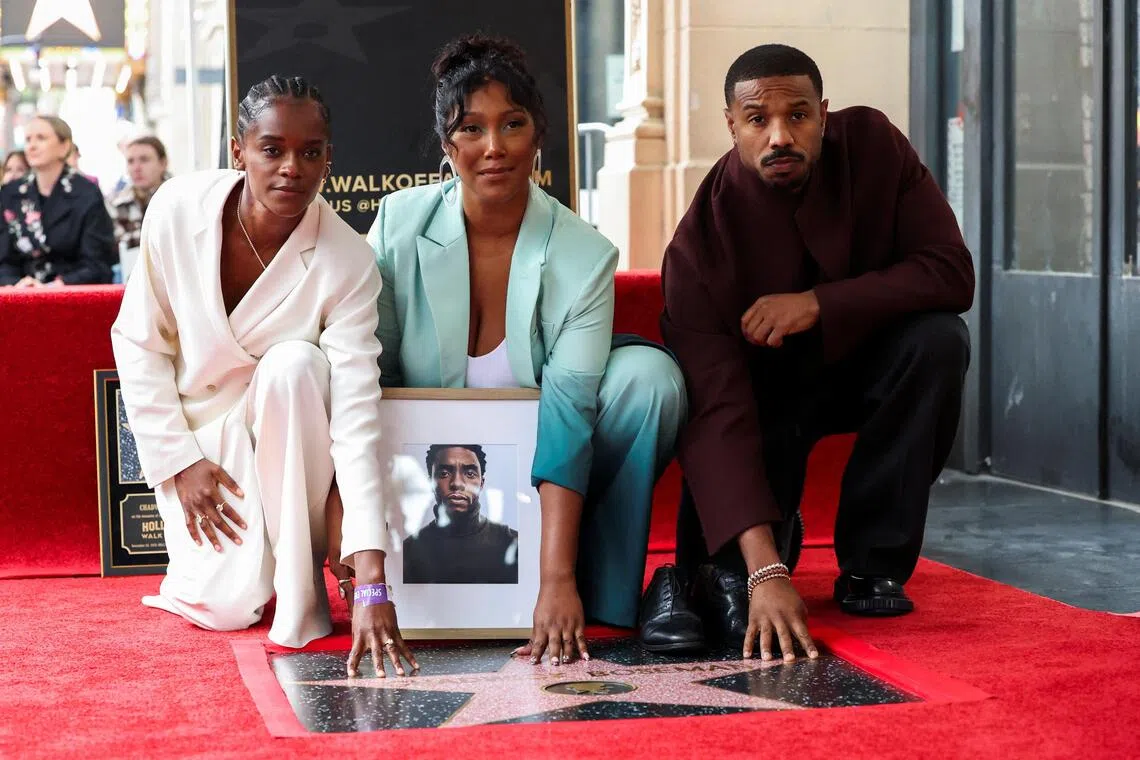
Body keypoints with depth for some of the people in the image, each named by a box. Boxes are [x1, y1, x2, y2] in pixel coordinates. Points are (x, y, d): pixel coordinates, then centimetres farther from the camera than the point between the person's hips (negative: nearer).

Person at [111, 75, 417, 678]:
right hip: (194, 428, 1)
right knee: (230, 606, -18)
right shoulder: (177, 209, -20)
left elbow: (357, 415, -32)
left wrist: (372, 584, -39)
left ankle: (303, 572, -18)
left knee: (294, 363, -36)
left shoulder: (347, 261, -25)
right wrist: (180, 462, -11)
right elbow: (138, 341, -6)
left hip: (283, 420, -1)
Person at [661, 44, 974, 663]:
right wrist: (764, 571, -46)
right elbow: (716, 412, -35)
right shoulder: (701, 240, -28)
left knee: (938, 339, -30)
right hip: (762, 388, -3)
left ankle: (871, 566, -16)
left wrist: (820, 303, -34)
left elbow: (952, 273, -22)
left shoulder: (872, 144, -19)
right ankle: (727, 568, 13)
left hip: (862, 364, 3)